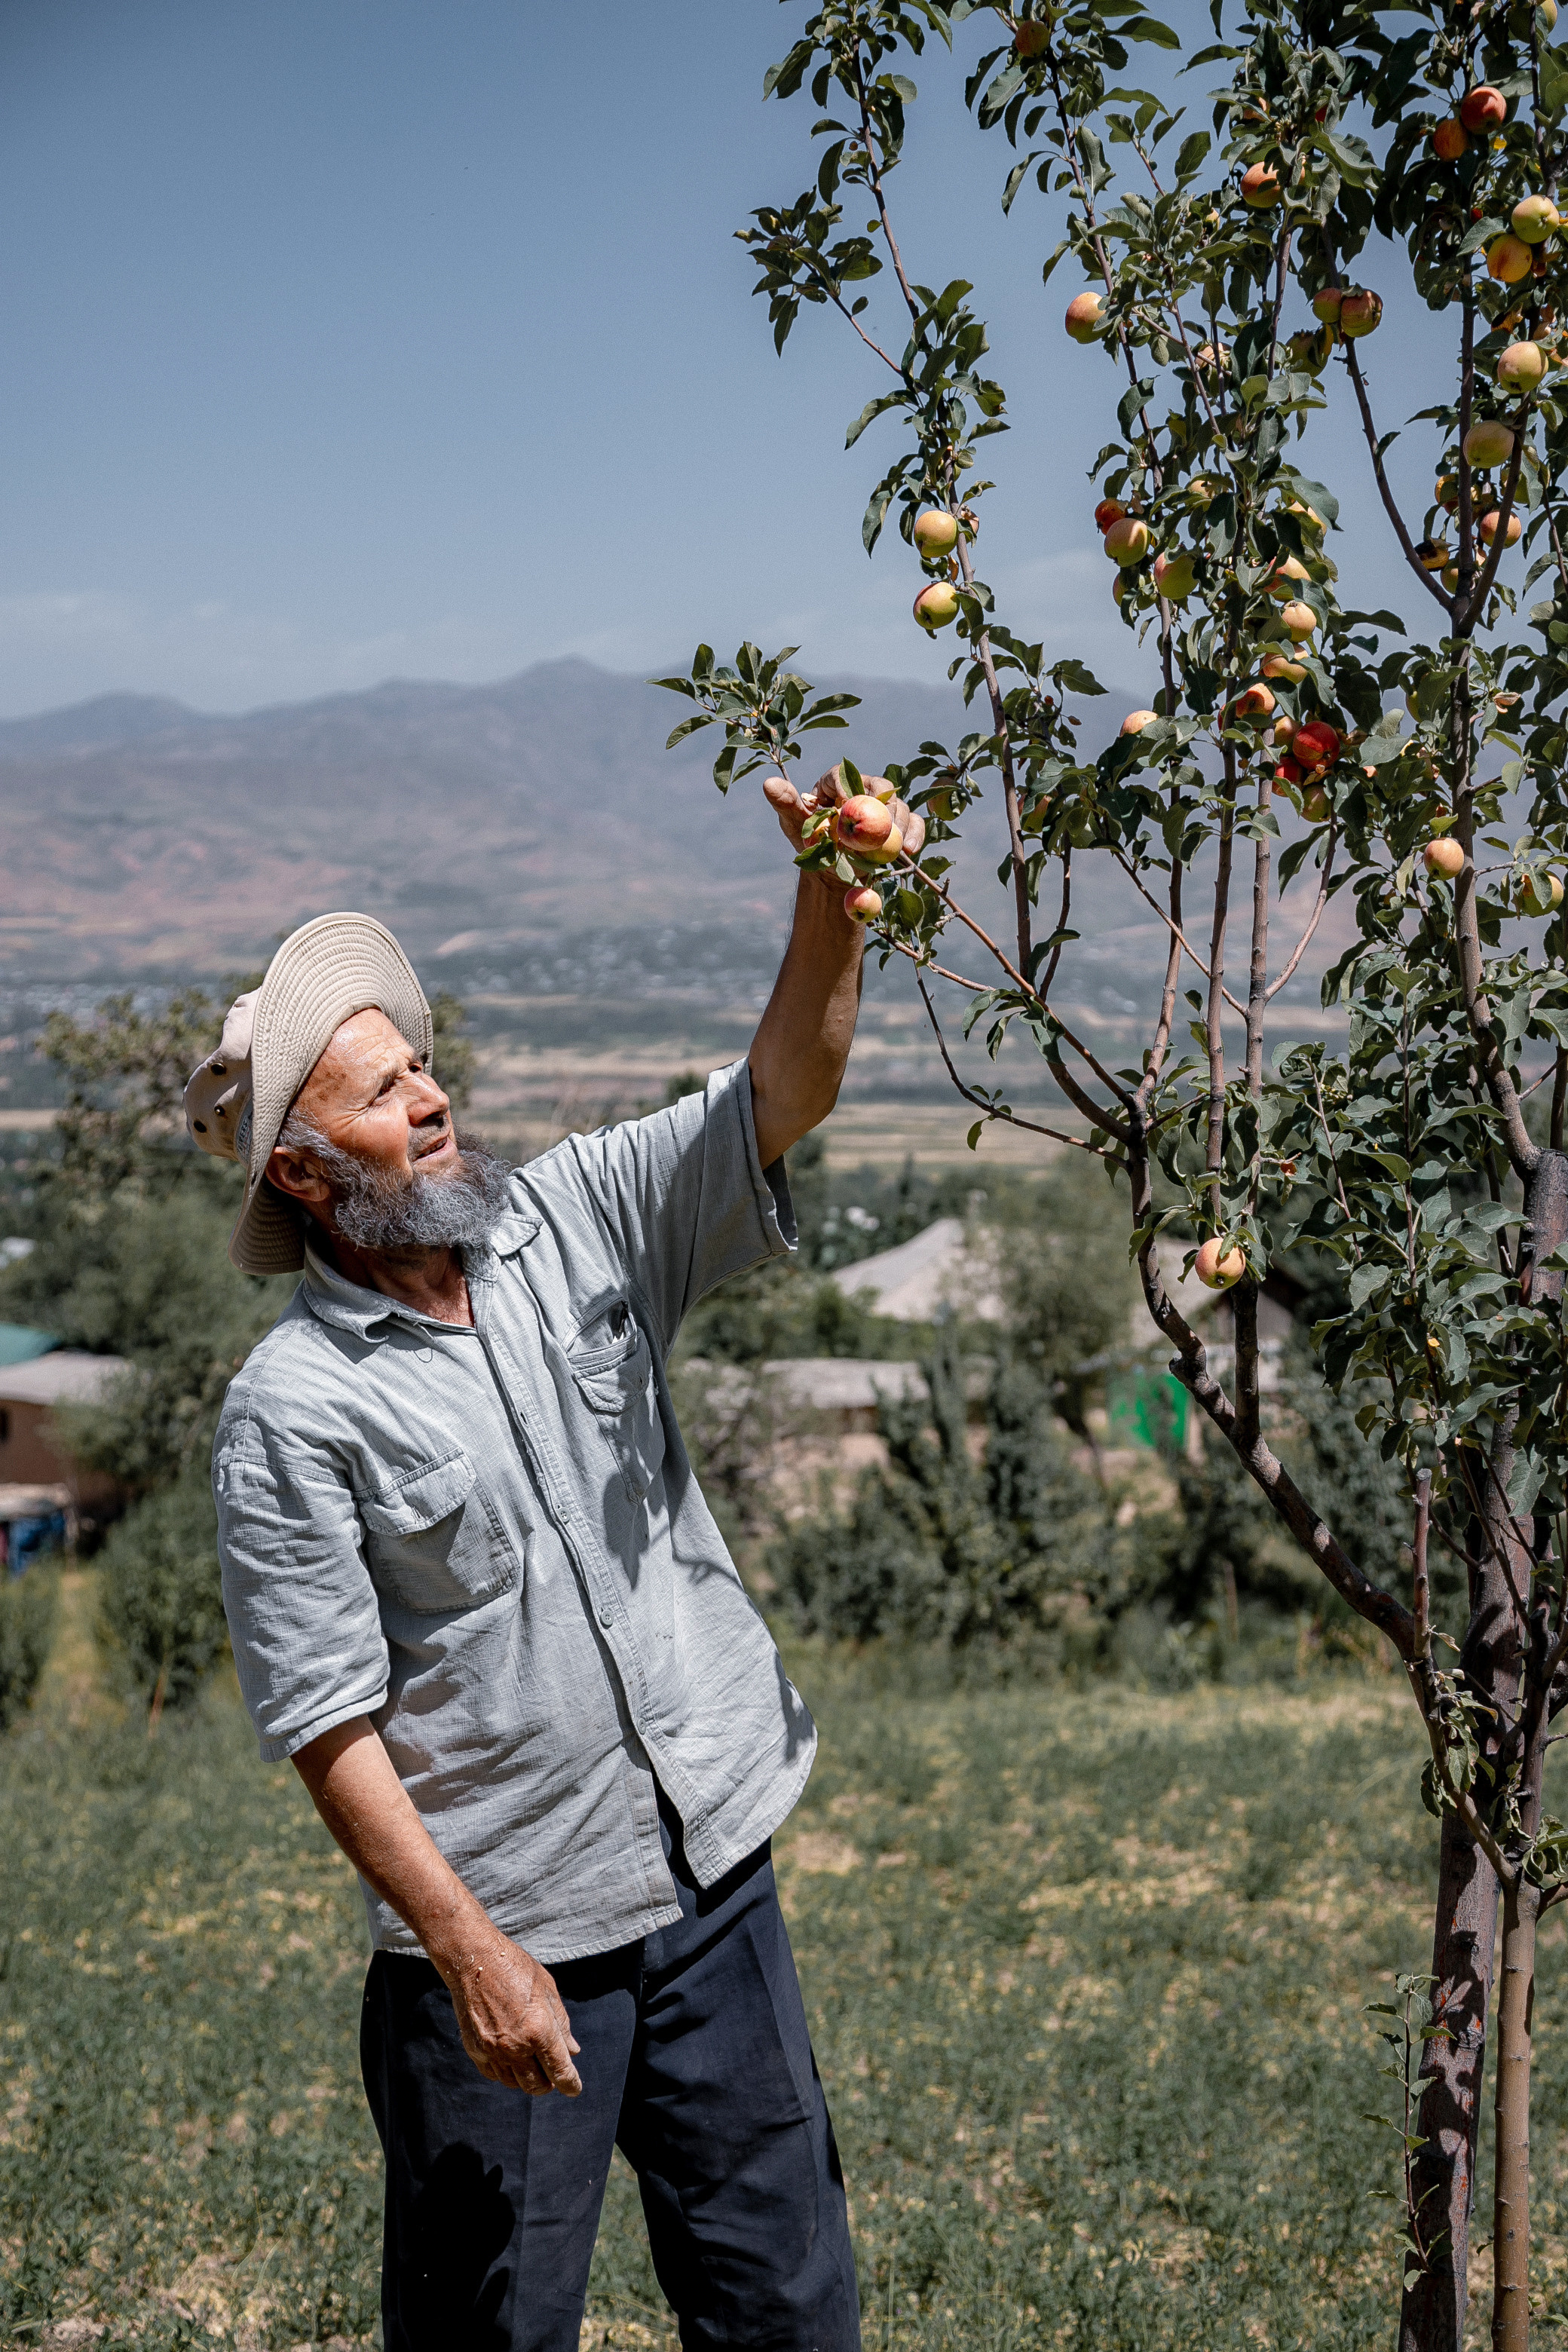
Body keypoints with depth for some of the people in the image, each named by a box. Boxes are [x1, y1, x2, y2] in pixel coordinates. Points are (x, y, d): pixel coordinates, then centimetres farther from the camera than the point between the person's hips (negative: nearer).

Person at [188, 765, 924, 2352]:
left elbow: (780, 1093, -7)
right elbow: (328, 1722, -13)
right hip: (504, 1936, -4)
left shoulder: (574, 1222, 1)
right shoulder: (292, 1411, -13)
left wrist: (831, 901, -25)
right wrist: (472, 1952, -17)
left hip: (712, 1878, 5)